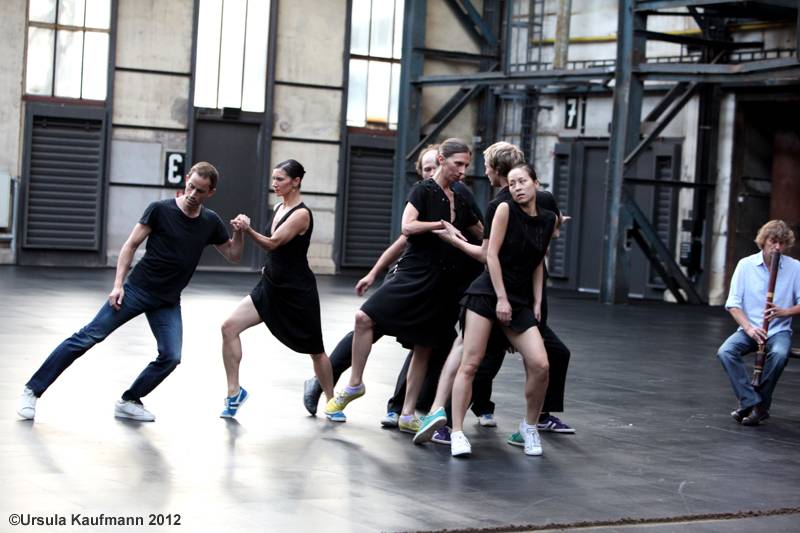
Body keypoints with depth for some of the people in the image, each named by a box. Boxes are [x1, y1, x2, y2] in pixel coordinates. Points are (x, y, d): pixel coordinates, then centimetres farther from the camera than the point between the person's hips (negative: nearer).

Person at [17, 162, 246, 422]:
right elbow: (131, 245, -6)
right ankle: (33, 390, -4)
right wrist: (118, 284, -14)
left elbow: (233, 256, 10)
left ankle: (129, 401, 11)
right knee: (89, 337, -9)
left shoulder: (210, 222, 3)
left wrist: (240, 232, -10)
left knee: (171, 357, -11)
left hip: (168, 302, 4)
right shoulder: (160, 210, -9)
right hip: (137, 290, -4)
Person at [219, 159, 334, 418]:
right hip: (270, 287, 7)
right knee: (229, 326, -10)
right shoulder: (279, 208, 7)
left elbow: (273, 243, -26)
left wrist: (248, 230, -39)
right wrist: (271, 267, 9)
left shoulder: (301, 214, -16)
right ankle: (234, 391, -2)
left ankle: (331, 401, 27)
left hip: (298, 292, -7)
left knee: (315, 351, 7)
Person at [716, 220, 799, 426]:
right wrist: (749, 328, -18)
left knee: (779, 355, -35)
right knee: (725, 352, -28)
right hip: (749, 328, 1)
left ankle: (756, 405, -19)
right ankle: (752, 402, -24)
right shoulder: (746, 265, -1)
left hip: (779, 330, -1)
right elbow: (733, 304, -3)